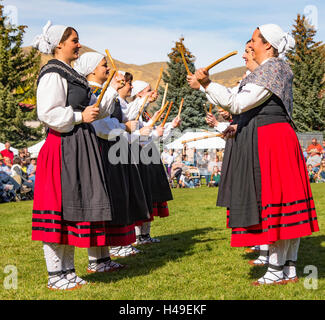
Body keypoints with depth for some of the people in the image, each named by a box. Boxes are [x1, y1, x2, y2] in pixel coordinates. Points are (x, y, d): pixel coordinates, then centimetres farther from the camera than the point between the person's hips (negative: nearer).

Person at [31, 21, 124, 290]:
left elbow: (95, 110, 22)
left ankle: (67, 271, 20)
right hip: (63, 148, -10)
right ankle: (56, 276, 3)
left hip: (79, 147, 10)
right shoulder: (53, 74, -10)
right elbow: (47, 113, -20)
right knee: (59, 208, -5)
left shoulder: (71, 75, 20)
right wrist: (80, 117, -15)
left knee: (73, 207, 12)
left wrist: (112, 90, 15)